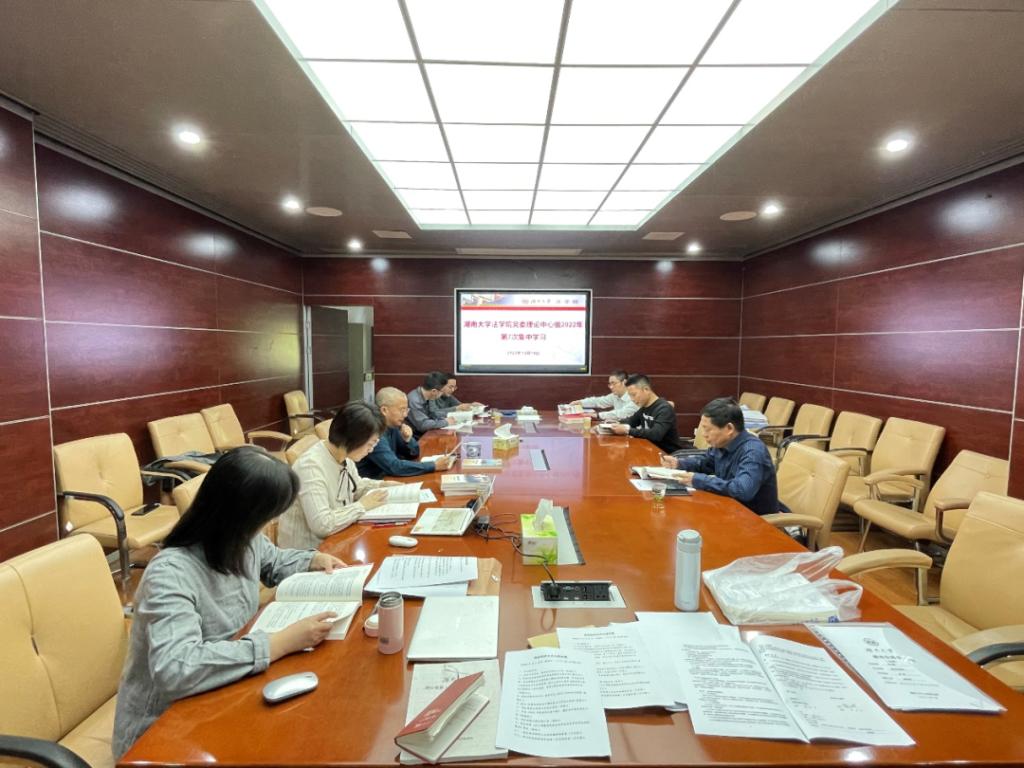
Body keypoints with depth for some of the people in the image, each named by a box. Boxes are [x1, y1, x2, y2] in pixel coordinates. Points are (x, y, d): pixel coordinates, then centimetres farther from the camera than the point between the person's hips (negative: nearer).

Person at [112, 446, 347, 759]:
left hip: (220, 698, 7)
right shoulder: (171, 574, -29)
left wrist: (314, 559, -2)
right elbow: (176, 669, -40)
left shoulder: (243, 540, -7)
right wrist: (281, 642, -38)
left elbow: (273, 562, 16)